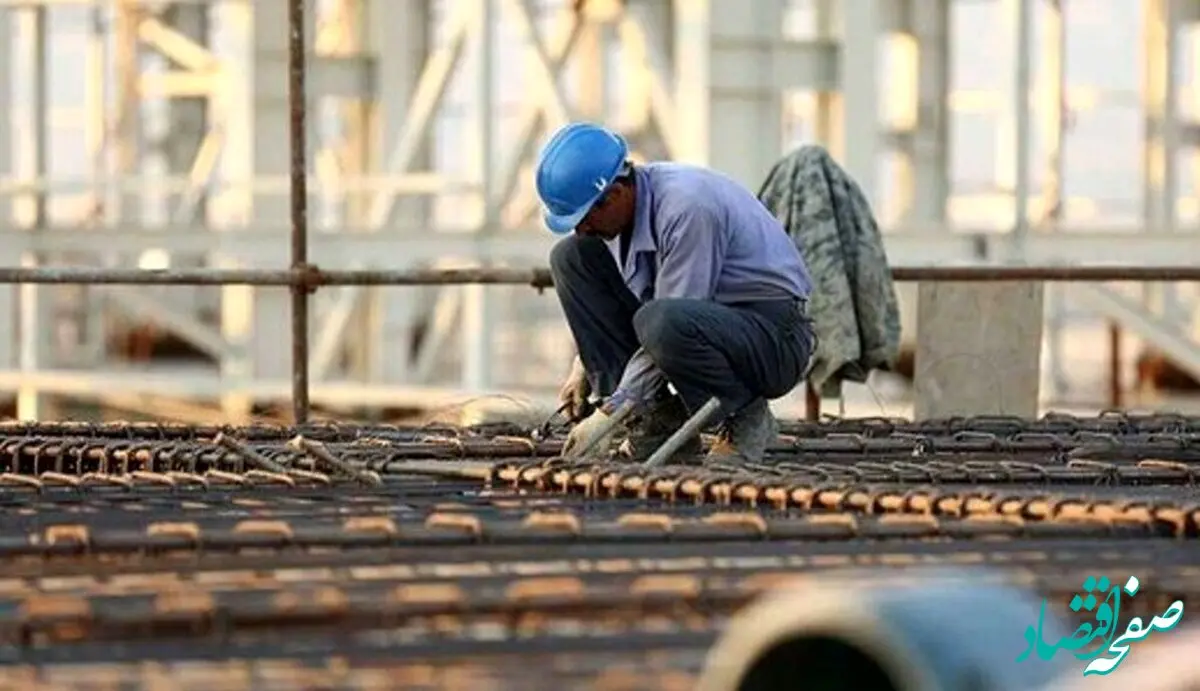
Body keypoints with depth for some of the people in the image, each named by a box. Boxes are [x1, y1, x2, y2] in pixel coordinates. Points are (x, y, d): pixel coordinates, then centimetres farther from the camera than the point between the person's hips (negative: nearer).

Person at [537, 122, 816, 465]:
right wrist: (585, 363, 8)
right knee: (571, 257, 0)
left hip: (775, 338, -9)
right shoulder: (622, 205, -3)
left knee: (662, 322, -40)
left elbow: (669, 321, -29)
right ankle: (655, 422, -3)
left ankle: (747, 417, -10)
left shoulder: (689, 207, -29)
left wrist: (610, 414, -27)